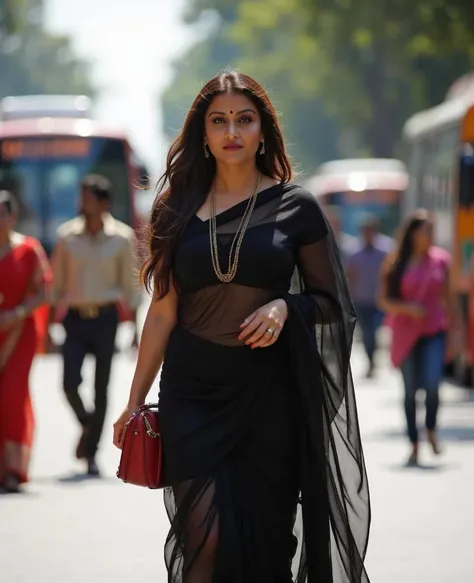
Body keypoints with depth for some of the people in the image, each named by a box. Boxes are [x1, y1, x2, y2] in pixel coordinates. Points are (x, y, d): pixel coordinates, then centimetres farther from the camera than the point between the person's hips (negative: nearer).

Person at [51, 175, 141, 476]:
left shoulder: (122, 237, -1)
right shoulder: (67, 235, 3)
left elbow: (131, 283, 4)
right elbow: (57, 282, 8)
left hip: (106, 318, -1)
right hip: (75, 318, 1)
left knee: (101, 389, 2)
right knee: (70, 384, -11)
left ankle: (91, 451, 13)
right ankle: (87, 423, 20)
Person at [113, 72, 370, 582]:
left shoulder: (295, 207, 3)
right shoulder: (181, 209, 7)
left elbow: (331, 301, 7)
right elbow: (163, 311, 8)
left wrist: (286, 306, -14)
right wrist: (134, 402, 7)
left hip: (267, 390, 0)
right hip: (193, 389, 0)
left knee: (264, 538, 3)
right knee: (206, 539, -12)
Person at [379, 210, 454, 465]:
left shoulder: (440, 259, 3)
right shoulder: (396, 264, -2)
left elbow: (447, 297, 12)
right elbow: (384, 301, -2)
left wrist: (454, 327, 13)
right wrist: (408, 308, -18)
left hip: (434, 331, 1)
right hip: (406, 334, -1)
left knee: (433, 382, -16)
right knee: (411, 389, 3)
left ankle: (431, 430, 10)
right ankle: (414, 445, 14)